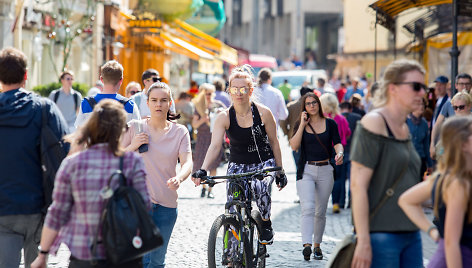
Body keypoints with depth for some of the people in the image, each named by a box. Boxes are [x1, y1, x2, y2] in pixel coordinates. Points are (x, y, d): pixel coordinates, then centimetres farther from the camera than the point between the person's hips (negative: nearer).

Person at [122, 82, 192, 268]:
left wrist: (179, 178, -31)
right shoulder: (134, 127, 1)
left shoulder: (180, 132, 4)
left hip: (166, 204, 2)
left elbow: (187, 162, -9)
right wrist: (133, 146, -13)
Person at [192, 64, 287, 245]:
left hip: (264, 163, -1)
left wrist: (280, 171, 2)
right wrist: (202, 170, -37)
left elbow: (274, 142, 0)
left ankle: (266, 224, -5)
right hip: (237, 165, 1)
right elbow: (215, 146, -22)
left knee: (260, 187, -33)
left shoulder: (263, 113, -10)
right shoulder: (224, 117, -11)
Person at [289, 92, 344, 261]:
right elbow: (294, 146, -6)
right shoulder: (301, 124, 6)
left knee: (320, 212, 9)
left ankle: (317, 245, 22)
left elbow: (337, 143, 0)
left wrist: (339, 153, -22)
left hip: (325, 171, 2)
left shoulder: (330, 124, 7)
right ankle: (307, 245, -30)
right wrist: (303, 125, -10)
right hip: (306, 171, -2)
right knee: (308, 207, -19)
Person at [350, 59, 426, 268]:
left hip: (410, 233, 8)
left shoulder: (404, 128, 15)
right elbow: (358, 185, -16)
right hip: (381, 234, -8)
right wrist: (363, 241, -21)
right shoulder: (374, 123, -11)